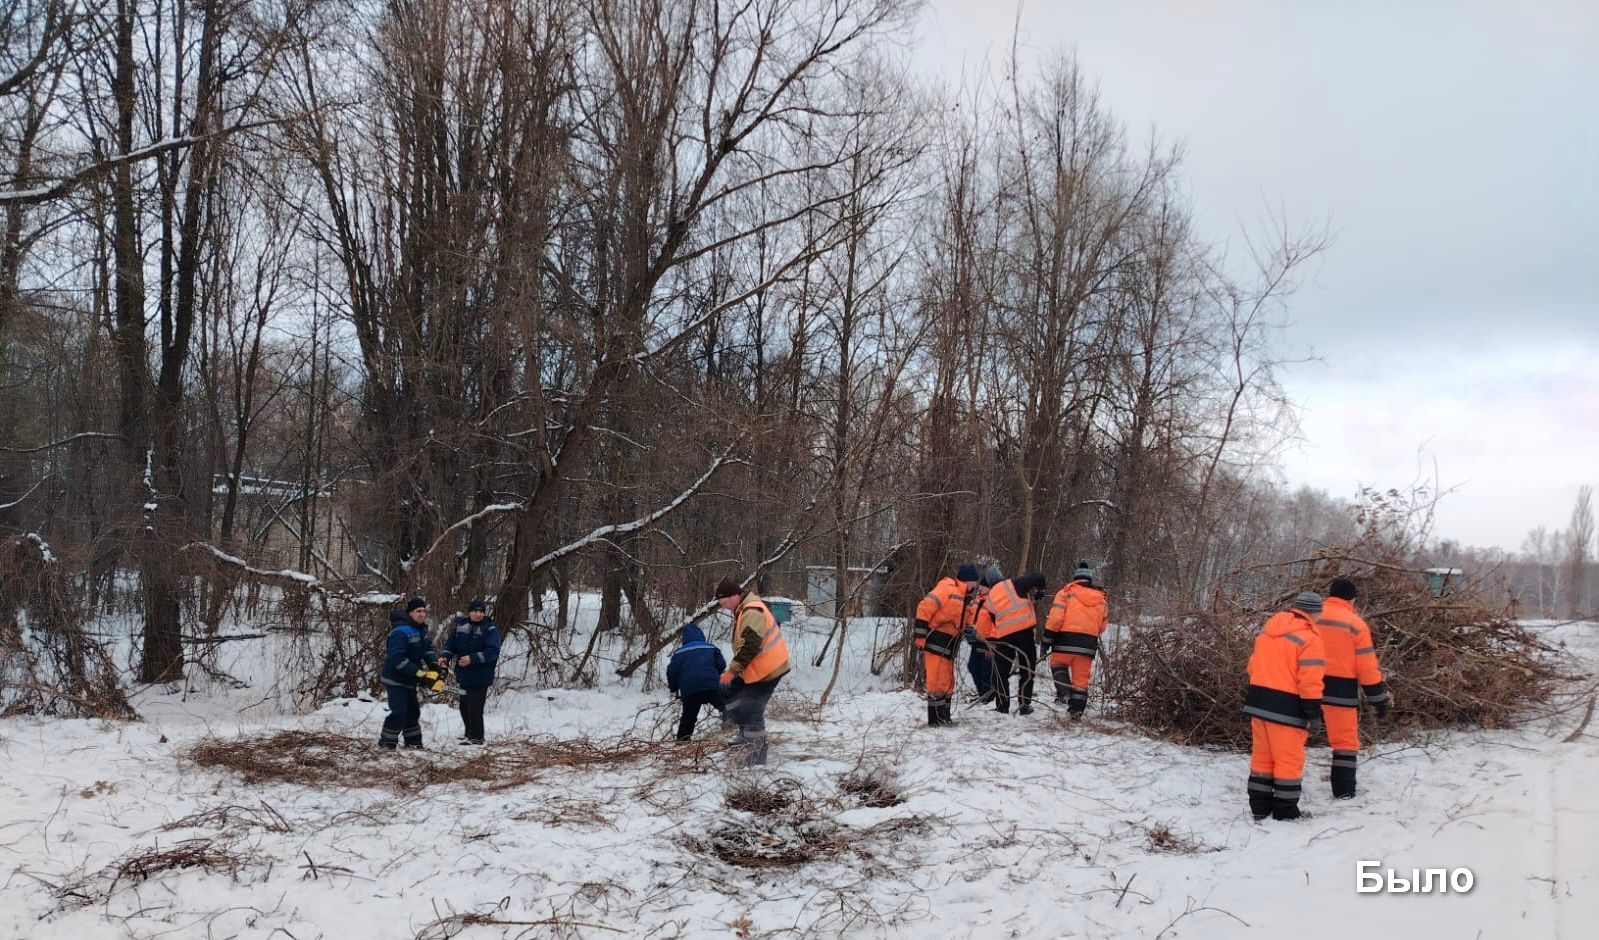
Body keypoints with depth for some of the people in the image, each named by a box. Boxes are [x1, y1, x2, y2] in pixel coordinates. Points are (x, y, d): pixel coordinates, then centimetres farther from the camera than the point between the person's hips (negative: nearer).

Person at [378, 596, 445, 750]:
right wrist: (419, 673, -30)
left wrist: (434, 664, -7)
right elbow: (397, 658, -31)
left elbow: (427, 648, 12)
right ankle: (386, 742, -4)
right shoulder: (401, 631, -25)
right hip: (396, 679, -9)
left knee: (413, 711, 14)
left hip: (408, 679, 9)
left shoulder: (420, 629, 5)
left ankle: (413, 742, 23)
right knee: (399, 712, -15)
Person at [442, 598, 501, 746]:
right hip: (464, 674, 7)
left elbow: (493, 651, -22)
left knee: (475, 706, -8)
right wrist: (446, 656, -7)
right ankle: (470, 732, 34)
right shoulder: (461, 626, 4)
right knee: (464, 705, 18)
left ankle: (476, 736, 4)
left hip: (480, 676, -7)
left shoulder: (490, 630, -13)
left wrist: (473, 659, -31)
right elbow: (451, 643, 12)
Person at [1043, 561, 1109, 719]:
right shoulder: (1100, 598, 14)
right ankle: (1076, 709, 9)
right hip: (1088, 644, 3)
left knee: (1057, 664, 19)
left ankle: (1063, 692, -2)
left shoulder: (1066, 592, 1)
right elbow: (1102, 626, 19)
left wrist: (1047, 638, -2)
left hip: (1065, 641, -3)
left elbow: (1055, 617, -8)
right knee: (1081, 677, 9)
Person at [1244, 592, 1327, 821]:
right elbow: (1310, 680, -17)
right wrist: (1314, 712, -11)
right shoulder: (1309, 638, -13)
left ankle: (1259, 806, 21)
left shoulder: (1267, 630, 11)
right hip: (1285, 708, -7)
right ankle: (1285, 811, 9)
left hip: (1258, 701, 7)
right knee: (1289, 760, 3)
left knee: (1262, 756, 15)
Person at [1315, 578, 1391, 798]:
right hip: (1341, 691, -3)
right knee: (1346, 741, 8)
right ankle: (1343, 791, 11)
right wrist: (1379, 698, 3)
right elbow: (1367, 667, -5)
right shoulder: (1356, 625, -5)